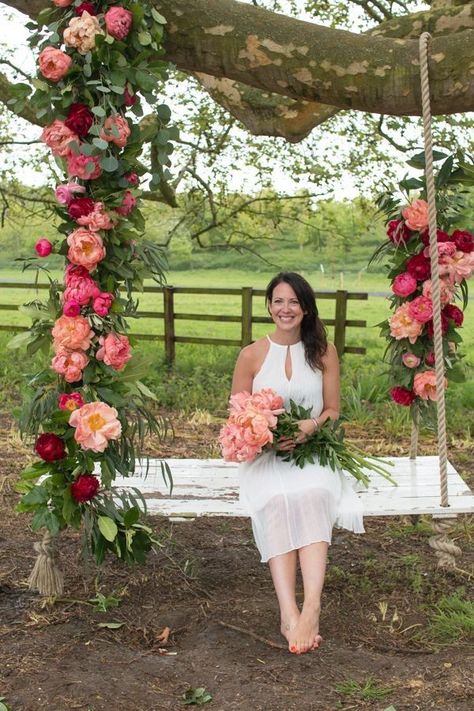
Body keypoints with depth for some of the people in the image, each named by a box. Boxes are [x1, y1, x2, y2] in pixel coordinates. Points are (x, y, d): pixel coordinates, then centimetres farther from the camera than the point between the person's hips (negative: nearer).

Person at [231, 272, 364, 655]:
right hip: (264, 455, 0)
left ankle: (311, 607, -44)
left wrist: (310, 427, -14)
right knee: (278, 501, -32)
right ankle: (290, 614, -41)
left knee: (313, 496, -33)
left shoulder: (324, 352, 6)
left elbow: (333, 411, 8)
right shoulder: (252, 355, 3)